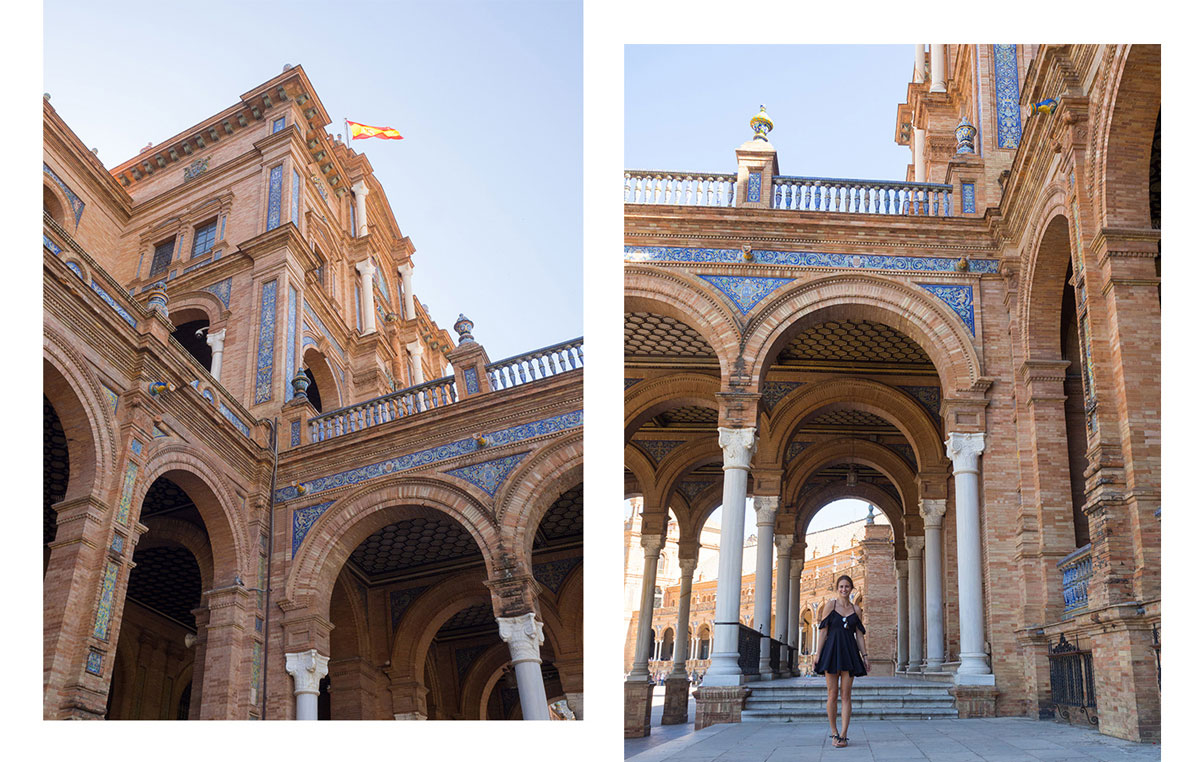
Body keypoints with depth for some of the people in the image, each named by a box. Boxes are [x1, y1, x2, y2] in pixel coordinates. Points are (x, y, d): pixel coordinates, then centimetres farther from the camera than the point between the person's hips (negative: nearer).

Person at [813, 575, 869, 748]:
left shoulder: (856, 609, 10)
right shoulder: (830, 605, 2)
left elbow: (859, 635, 12)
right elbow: (823, 632, 0)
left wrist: (865, 656, 3)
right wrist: (817, 656, -5)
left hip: (849, 653, 2)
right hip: (831, 652, -2)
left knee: (846, 695, -2)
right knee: (832, 694, 0)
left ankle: (843, 735, -2)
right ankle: (834, 733, 13)